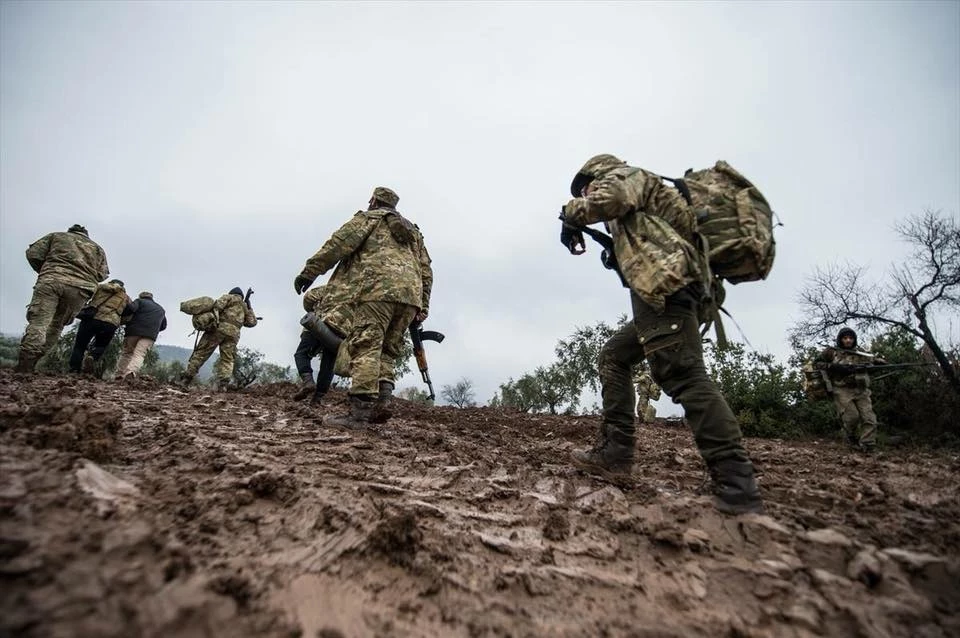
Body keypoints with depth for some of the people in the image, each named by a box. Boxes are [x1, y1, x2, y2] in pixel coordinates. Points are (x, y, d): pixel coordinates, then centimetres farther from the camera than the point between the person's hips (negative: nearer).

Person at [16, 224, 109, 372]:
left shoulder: (57, 236, 24)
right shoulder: (97, 248, 28)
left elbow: (33, 254, 13)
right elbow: (102, 274, 16)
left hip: (52, 280, -2)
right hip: (80, 288, 2)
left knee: (38, 322, -10)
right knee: (56, 326, 10)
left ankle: (23, 368, -25)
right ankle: (30, 364, 0)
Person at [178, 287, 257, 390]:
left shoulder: (229, 297, 16)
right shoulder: (244, 307, 28)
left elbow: (218, 305, -3)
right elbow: (252, 322, 28)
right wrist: (249, 308, 34)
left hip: (219, 328, -3)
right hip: (233, 333, 3)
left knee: (201, 353, 2)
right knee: (227, 360, 1)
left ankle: (186, 378, 2)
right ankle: (223, 384, -15)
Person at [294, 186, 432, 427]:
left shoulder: (368, 218, 17)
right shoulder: (413, 231, 33)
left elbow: (337, 244, 4)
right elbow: (426, 270, 25)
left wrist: (309, 271, 4)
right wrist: (423, 306, 22)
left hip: (378, 288, -6)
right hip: (411, 294, 6)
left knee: (365, 347, -10)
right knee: (386, 350, 11)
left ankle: (359, 413, -17)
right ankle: (381, 403, -3)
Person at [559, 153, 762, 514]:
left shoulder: (626, 175, 13)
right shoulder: (633, 209, 38)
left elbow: (605, 199, -11)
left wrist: (571, 214, 5)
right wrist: (617, 255, 23)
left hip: (666, 285, -10)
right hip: (667, 291, 10)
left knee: (683, 375, -17)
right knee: (614, 355, 13)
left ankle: (737, 487, -19)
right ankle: (616, 452, 9)